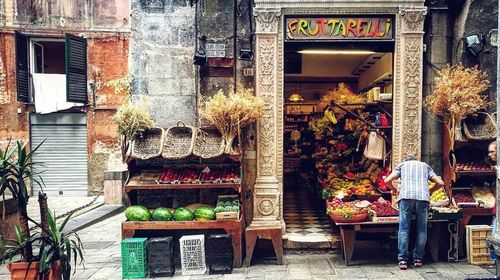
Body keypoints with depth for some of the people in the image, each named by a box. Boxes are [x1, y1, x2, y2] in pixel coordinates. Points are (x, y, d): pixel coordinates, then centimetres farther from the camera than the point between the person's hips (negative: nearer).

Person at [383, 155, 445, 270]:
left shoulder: (402, 165, 24)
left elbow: (387, 180, 11)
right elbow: (440, 183, 20)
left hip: (406, 196, -1)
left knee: (404, 229, 0)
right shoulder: (425, 166, 29)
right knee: (422, 230, 11)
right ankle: (418, 259, 14)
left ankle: (402, 260, -3)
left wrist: (395, 190, 29)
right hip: (423, 197, 1)